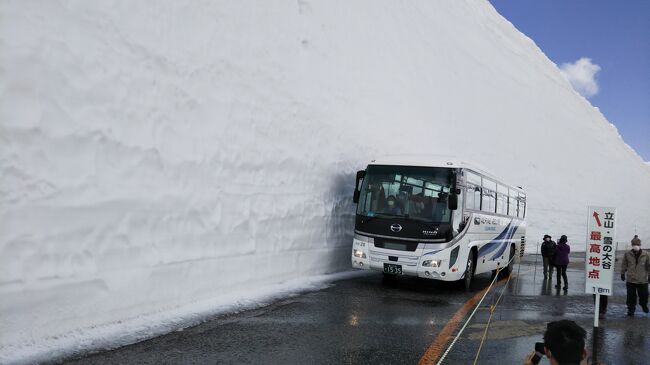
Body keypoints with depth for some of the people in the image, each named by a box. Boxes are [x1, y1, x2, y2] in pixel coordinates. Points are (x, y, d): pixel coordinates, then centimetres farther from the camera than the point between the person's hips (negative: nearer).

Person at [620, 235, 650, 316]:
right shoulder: (627, 254, -2)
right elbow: (624, 265, 7)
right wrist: (622, 273, 8)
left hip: (643, 280, 0)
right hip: (631, 280, 0)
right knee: (631, 296, 3)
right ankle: (631, 309, 17)